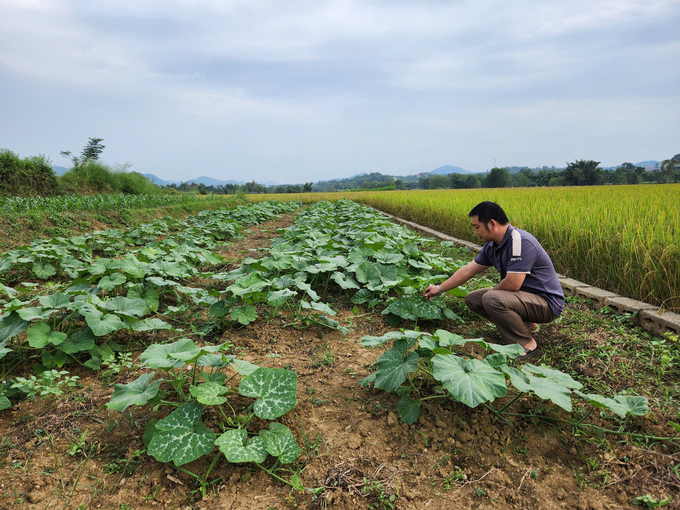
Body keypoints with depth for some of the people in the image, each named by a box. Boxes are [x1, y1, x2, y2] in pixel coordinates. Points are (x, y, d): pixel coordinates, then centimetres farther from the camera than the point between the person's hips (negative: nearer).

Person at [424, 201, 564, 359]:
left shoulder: (521, 242, -27)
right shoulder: (492, 246, 1)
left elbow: (512, 284, -31)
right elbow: (468, 270, 12)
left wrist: (492, 290, -9)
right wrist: (439, 289, 16)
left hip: (547, 303, -9)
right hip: (524, 295, 9)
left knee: (492, 299, -31)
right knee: (472, 299, 8)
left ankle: (527, 345, -11)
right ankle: (524, 324, 10)